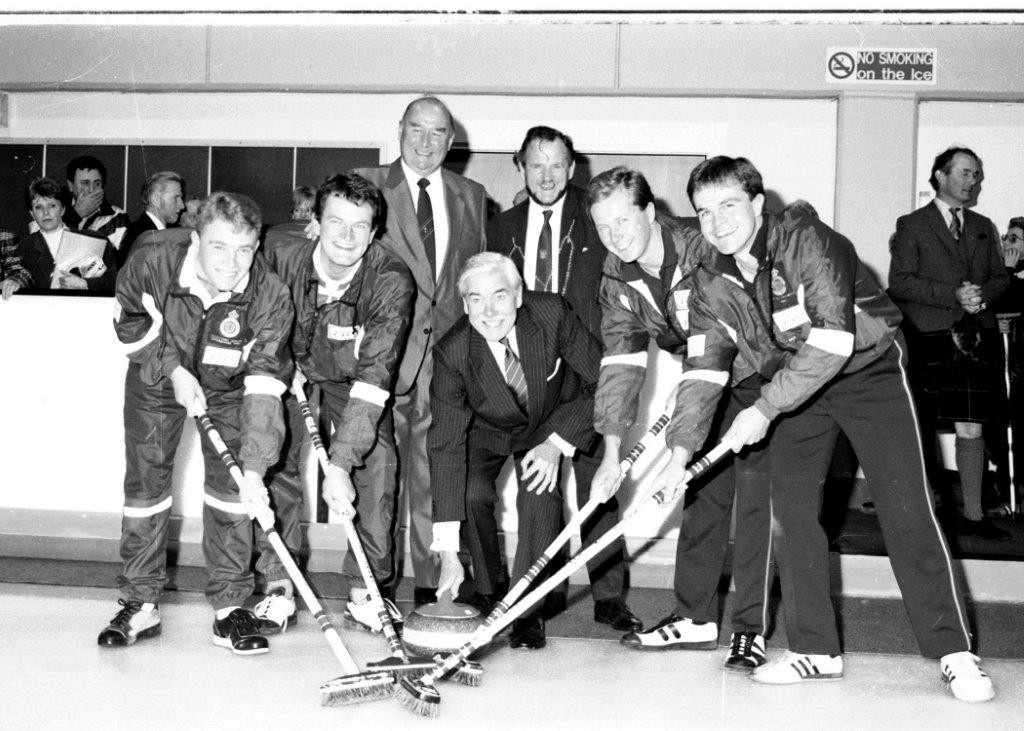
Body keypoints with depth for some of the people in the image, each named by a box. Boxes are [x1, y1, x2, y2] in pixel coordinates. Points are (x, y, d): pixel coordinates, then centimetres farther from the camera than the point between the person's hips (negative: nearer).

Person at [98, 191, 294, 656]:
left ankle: (230, 607, 2)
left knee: (230, 485, -10)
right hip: (157, 377, 1)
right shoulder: (151, 265, -32)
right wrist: (174, 371, -21)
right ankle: (141, 605, 14)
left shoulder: (271, 296, -33)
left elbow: (264, 387, -36)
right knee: (145, 482, 0)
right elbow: (131, 323, -9)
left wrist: (254, 468, -43)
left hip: (228, 387, 0)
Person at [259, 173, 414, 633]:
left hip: (352, 377, -1)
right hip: (291, 369, 1)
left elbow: (373, 378, -38)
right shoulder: (279, 254, -27)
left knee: (377, 465, -15)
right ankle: (278, 589, 0)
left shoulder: (391, 281, -33)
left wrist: (339, 464, -44)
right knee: (277, 462, -13)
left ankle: (368, 590, -1)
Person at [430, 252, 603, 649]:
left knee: (538, 493, -25)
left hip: (552, 422, 0)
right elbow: (445, 445, -31)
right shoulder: (451, 352, -29)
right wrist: (448, 552, -36)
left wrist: (557, 442, -27)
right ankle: (488, 594, -1)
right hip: (485, 431, 0)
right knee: (472, 493, -25)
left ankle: (528, 610, -10)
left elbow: (601, 380, -15)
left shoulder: (552, 313, -27)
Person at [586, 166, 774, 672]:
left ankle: (751, 628, -5)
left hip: (763, 374, -6)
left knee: (753, 493, -12)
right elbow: (620, 364, -11)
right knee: (702, 490, 7)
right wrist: (612, 454, -20)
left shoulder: (706, 249, -30)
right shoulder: (618, 280, -8)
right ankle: (696, 617, 16)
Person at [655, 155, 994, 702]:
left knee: (906, 509, -12)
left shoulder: (811, 244, -26)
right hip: (792, 389, 6)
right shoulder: (710, 283, -7)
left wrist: (764, 409, -33)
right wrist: (680, 451, -22)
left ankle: (953, 651, -3)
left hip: (868, 369, -5)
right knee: (788, 508, -4)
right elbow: (703, 370, -11)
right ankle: (815, 651, 7)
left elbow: (831, 342, -34)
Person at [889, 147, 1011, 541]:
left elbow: (1001, 277, 19)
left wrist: (982, 294, -4)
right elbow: (899, 282, -6)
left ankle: (973, 515, 11)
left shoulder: (984, 228, 21)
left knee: (971, 429, 4)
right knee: (918, 430, -3)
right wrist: (953, 296, -14)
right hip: (929, 341, -4)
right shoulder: (912, 226, 4)